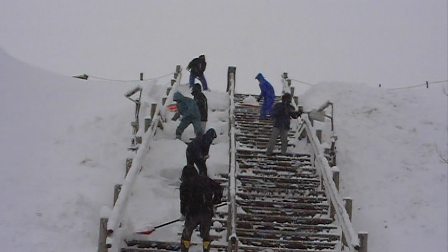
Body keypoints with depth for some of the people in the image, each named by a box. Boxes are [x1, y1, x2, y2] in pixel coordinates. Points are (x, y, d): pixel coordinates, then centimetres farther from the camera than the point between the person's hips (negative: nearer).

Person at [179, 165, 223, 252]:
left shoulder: (185, 183, 0)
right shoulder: (204, 179, 9)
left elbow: (184, 200, -4)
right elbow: (218, 187, 8)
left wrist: (183, 214, 9)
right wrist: (214, 201, 16)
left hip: (193, 213, -3)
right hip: (207, 212, 3)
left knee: (186, 234, 15)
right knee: (205, 234, 19)